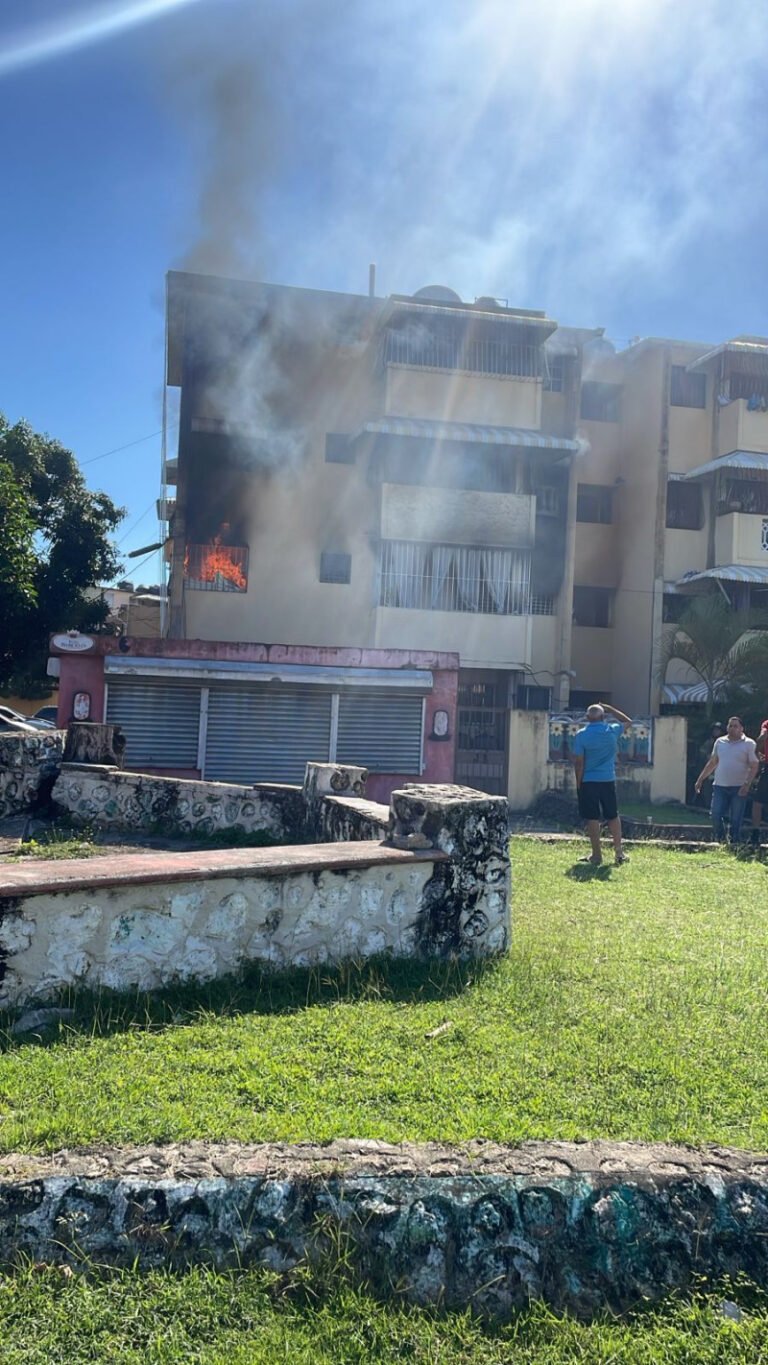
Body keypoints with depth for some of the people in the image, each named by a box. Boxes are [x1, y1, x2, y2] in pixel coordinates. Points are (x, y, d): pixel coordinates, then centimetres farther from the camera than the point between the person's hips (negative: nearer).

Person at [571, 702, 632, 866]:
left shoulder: (581, 735, -8)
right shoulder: (612, 731, -1)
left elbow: (578, 762, -9)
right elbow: (628, 722, 21)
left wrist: (578, 783, -1)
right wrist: (610, 709, 19)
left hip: (588, 781, -2)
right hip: (608, 780, 3)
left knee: (592, 818, 2)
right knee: (613, 816, 14)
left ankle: (596, 855, 4)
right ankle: (619, 853, 17)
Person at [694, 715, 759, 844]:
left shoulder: (749, 744, -1)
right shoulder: (720, 742, 11)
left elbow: (754, 766, -4)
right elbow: (712, 763, 18)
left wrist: (747, 784, -16)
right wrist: (700, 779, 15)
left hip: (739, 788, -3)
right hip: (720, 786, 3)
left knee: (736, 819, -2)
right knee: (715, 815, -5)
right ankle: (720, 840, 15)